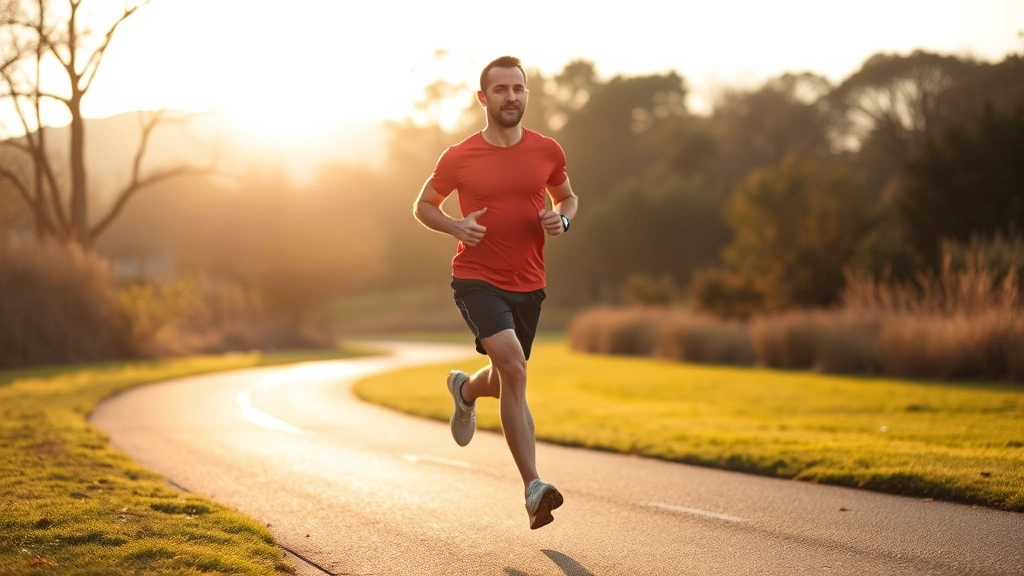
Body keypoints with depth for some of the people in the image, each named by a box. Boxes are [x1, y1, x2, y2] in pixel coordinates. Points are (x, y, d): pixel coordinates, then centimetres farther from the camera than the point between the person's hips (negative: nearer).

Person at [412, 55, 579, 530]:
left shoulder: (547, 151, 2)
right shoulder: (459, 157, -5)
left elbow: (567, 197, 18)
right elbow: (423, 205, 9)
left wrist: (562, 219, -6)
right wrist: (455, 227, -12)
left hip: (528, 285, 4)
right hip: (477, 279, -4)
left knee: (506, 380, 18)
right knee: (513, 366, -25)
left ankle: (466, 390, 58)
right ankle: (533, 489, -27)